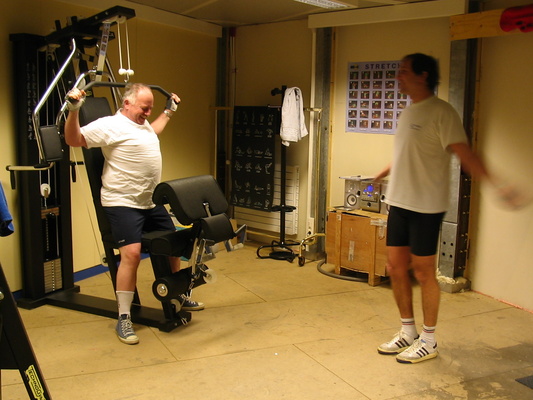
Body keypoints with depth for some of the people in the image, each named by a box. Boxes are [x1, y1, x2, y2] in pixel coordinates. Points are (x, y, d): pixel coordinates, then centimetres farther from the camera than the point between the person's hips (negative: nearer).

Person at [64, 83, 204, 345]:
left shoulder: (142, 124, 15)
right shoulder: (109, 126, -12)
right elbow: (74, 140, -16)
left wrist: (169, 112, 42)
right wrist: (73, 110, -29)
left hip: (152, 202, 9)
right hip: (123, 203, -9)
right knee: (132, 253, -21)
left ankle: (179, 297, 38)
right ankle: (123, 319, -9)